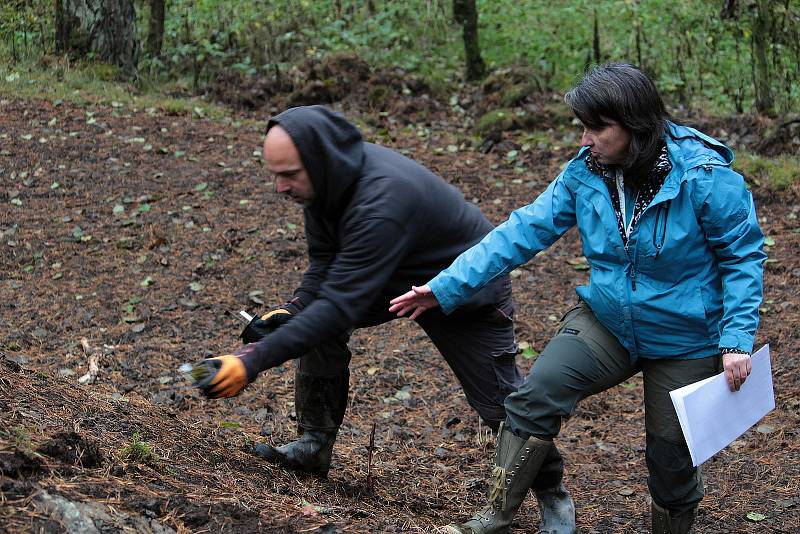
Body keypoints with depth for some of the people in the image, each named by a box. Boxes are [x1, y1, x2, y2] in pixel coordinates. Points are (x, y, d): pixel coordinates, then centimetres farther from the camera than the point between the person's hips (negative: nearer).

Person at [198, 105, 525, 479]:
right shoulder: (329, 177, -17)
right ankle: (314, 444, -1)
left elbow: (342, 304, -45)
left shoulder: (381, 202, -43)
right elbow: (325, 263, -4)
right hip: (399, 277, 7)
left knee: (500, 404, 1)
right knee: (315, 317, -10)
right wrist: (292, 310, -24)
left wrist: (253, 360, -48)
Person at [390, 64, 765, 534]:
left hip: (685, 341, -3)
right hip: (607, 321, 3)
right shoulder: (585, 171, -9)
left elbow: (743, 257, -13)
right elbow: (526, 230, -10)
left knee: (672, 455, 6)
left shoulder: (704, 176, -21)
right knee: (537, 394, -18)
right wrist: (449, 287, -15)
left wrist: (737, 339, -21)